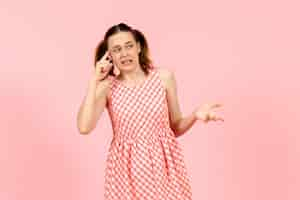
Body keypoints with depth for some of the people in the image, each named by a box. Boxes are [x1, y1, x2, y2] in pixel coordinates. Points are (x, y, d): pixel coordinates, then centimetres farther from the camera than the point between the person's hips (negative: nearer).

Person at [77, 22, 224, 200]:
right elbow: (84, 127, -19)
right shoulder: (107, 87, -5)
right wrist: (94, 80, -15)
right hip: (126, 169, 0)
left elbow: (175, 128, 5)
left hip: (164, 166, 1)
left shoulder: (164, 77, -3)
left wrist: (195, 116, -15)